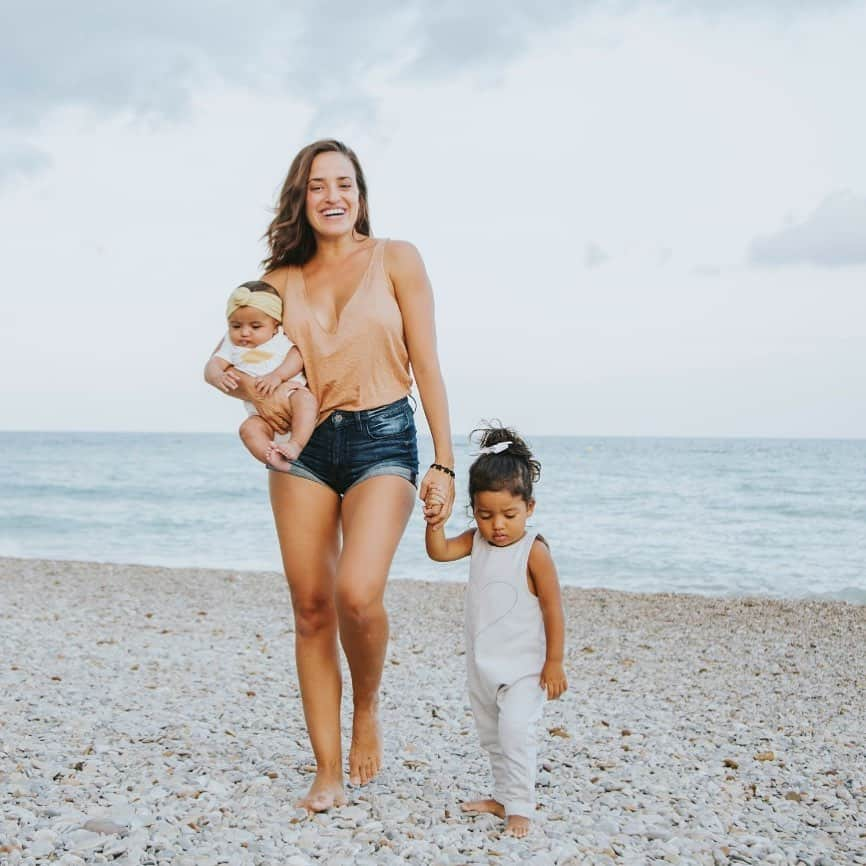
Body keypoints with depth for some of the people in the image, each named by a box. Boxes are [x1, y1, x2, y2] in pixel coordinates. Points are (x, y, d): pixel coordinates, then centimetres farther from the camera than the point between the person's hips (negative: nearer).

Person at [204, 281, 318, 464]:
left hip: (290, 395, -1)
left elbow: (297, 357, -5)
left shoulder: (281, 341, 12)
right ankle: (276, 460, -45)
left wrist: (277, 375, -24)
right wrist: (218, 377, -20)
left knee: (305, 399, -34)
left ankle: (296, 444, -42)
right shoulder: (232, 346, 18)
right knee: (248, 429, -29)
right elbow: (213, 365, 6)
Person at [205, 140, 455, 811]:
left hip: (382, 440, -3)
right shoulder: (283, 279, 11)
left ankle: (368, 707, 8)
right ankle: (329, 773, 12)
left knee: (357, 594, -24)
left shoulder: (395, 259, 3)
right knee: (311, 609, 2)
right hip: (305, 446, 4)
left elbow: (426, 365, 0)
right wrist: (252, 391, -5)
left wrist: (444, 463, -6)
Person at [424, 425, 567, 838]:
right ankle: (503, 796, 32)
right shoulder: (477, 540, 0)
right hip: (482, 664, 7)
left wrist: (554, 663, -15)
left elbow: (553, 609, -15)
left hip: (523, 667, -7)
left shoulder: (534, 551, -18)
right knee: (490, 736, 17)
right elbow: (439, 551, -11)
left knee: (515, 732, -17)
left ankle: (519, 808, -8)